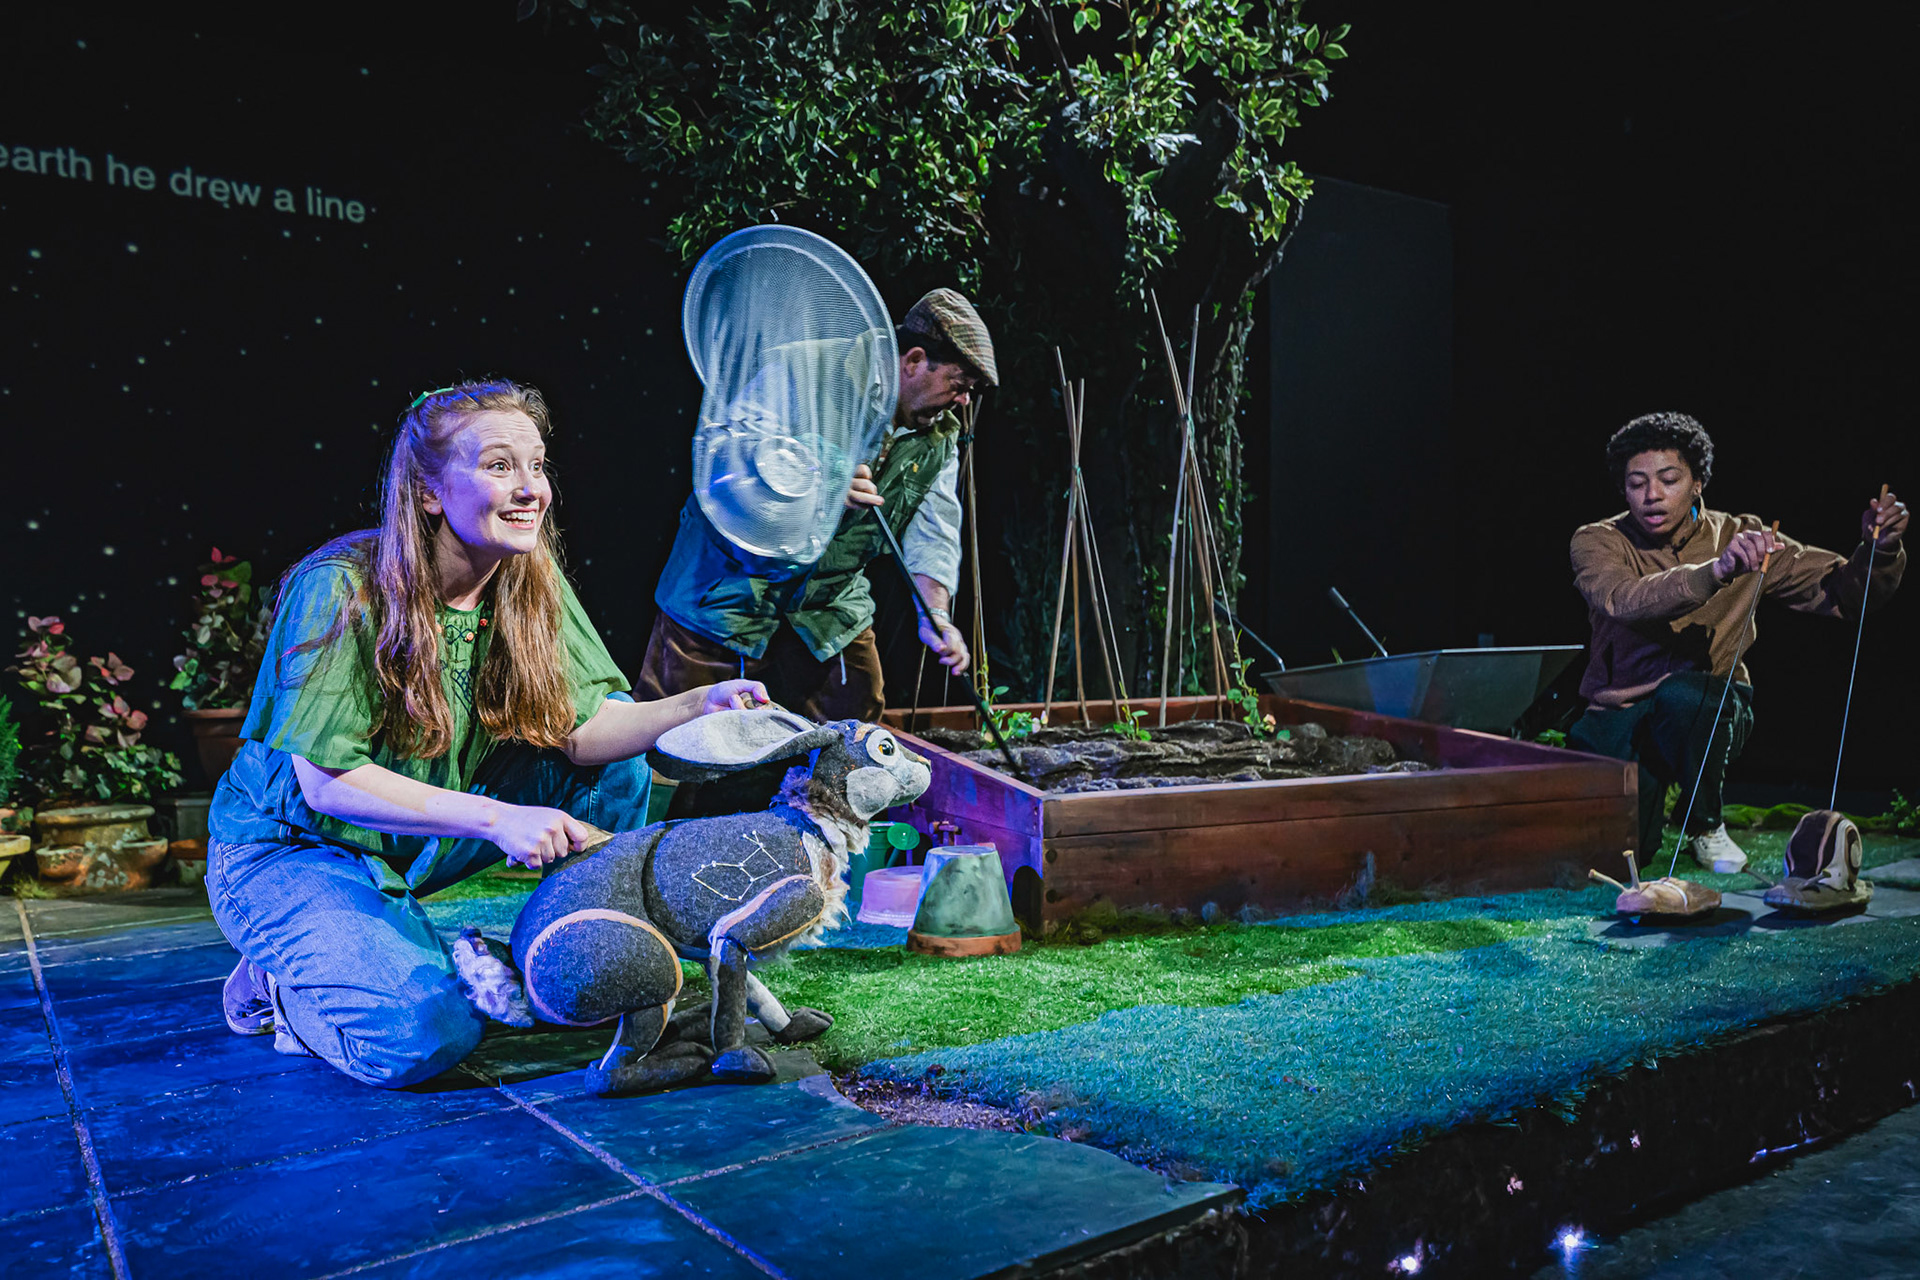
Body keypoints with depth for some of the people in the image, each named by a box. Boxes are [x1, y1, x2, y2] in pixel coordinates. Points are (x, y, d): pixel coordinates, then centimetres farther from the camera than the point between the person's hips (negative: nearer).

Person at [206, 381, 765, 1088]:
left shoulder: (530, 580, -7)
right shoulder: (342, 590, -25)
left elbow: (582, 730, -12)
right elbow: (327, 783, -27)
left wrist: (698, 704, -29)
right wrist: (497, 819, -34)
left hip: (425, 840, 6)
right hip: (293, 848, -6)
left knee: (617, 754, -9)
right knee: (425, 1030, -29)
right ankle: (277, 985, 3)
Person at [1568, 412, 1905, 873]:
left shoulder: (1741, 537, -1)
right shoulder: (1597, 541, -8)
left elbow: (1846, 594, 1)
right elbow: (1625, 600, -31)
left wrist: (1879, 549, -20)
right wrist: (1714, 571, -46)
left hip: (1710, 713, 1)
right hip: (1618, 714, -1)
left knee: (1683, 694, -36)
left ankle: (1704, 822, -6)